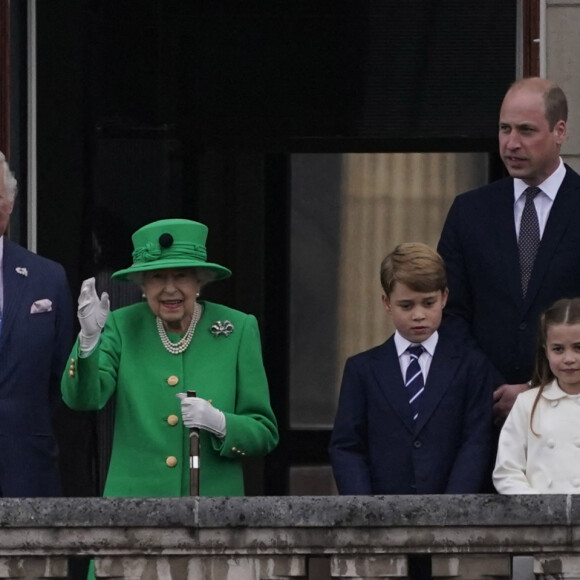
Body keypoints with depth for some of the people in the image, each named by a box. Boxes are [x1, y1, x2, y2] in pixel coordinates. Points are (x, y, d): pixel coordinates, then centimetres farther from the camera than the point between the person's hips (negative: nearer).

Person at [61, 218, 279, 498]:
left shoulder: (239, 330, 1)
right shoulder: (122, 327, 2)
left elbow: (265, 433, 2)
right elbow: (82, 398, -12)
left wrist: (220, 424, -18)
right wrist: (88, 338, -28)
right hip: (134, 497, 0)